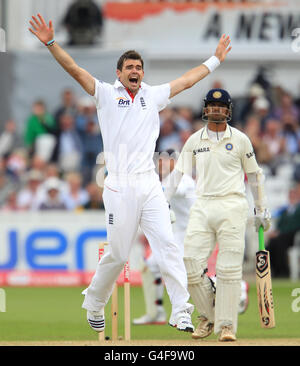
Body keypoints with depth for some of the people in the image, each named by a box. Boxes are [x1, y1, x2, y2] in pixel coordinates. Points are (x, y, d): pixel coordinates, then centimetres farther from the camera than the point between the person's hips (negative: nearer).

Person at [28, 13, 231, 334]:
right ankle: (94, 303, 24)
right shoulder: (106, 94, 7)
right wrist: (51, 43, -13)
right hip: (120, 187, -3)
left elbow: (187, 80, 27)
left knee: (167, 245, -9)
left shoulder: (153, 96, 17)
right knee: (118, 254, 1)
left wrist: (215, 59, 32)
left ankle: (181, 311, -12)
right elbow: (74, 70, -2)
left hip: (150, 185, 3)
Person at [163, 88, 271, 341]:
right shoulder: (195, 140, 11)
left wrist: (261, 210, 11)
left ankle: (227, 325, -4)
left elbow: (254, 175, 12)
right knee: (190, 263, -7)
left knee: (229, 268, -8)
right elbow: (178, 173, 10)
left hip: (232, 208, -3)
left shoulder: (240, 140, 5)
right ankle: (208, 316, 11)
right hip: (202, 207, 3)